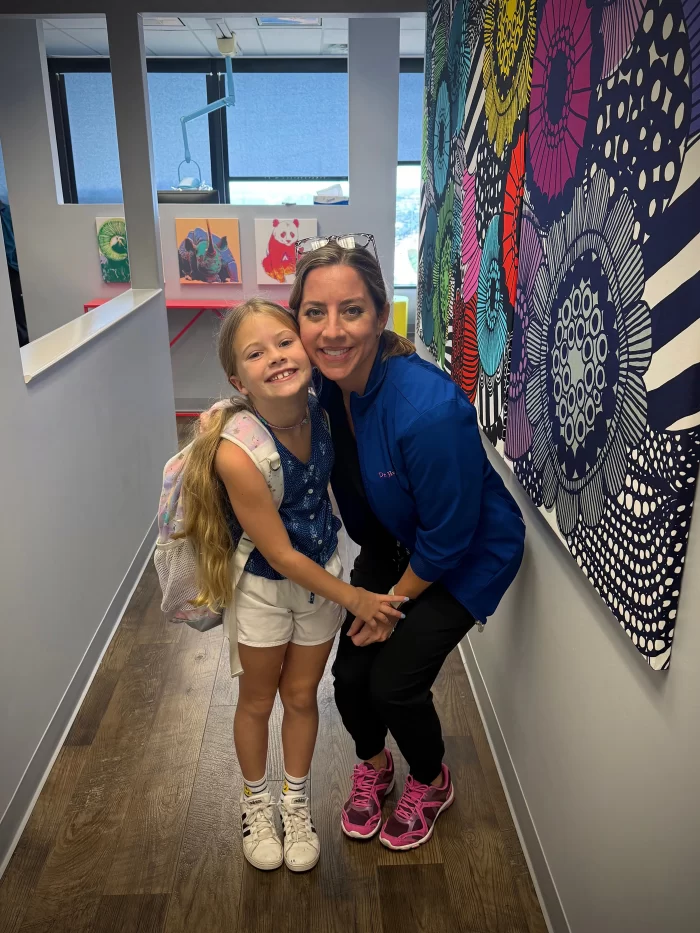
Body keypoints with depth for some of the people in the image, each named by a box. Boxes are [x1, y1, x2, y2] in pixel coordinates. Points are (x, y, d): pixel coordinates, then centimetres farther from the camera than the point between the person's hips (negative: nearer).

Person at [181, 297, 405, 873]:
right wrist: (353, 599, -14)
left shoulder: (319, 408, -18)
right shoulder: (236, 452, -33)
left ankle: (296, 803, 46)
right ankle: (256, 803, 47)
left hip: (323, 572, 4)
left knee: (302, 695, 21)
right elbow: (281, 554, -23)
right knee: (259, 699, 20)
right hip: (264, 587, -4)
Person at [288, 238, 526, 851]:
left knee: (394, 682, -3)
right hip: (391, 544, 6)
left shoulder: (429, 409, -37)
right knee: (350, 671, 4)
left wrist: (394, 603, -11)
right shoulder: (328, 383, -17)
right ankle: (374, 766, 39)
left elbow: (447, 537, -24)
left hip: (468, 555, -5)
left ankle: (431, 784, 32)